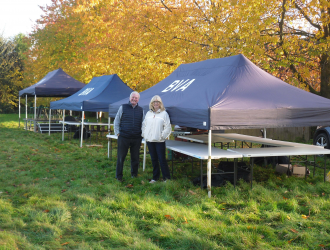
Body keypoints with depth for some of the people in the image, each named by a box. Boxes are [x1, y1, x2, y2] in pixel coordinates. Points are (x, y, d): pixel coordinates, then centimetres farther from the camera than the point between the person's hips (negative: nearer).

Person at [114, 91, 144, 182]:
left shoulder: (141, 110, 10)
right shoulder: (123, 107, 3)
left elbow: (143, 124, 17)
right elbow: (116, 121, 5)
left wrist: (142, 134, 8)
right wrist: (117, 132, -1)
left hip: (136, 138, 2)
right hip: (123, 137, -2)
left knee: (135, 157, 10)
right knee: (121, 157, 2)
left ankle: (134, 174, 23)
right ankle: (119, 176, 12)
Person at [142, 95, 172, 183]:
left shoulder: (164, 113, -1)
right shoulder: (148, 113, 11)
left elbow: (168, 127, -2)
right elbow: (144, 125, 17)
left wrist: (162, 136, -7)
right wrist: (144, 134, 7)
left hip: (159, 141, -4)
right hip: (149, 140, 4)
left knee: (162, 159, -5)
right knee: (154, 159, 11)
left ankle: (166, 178, 5)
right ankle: (155, 177, 20)